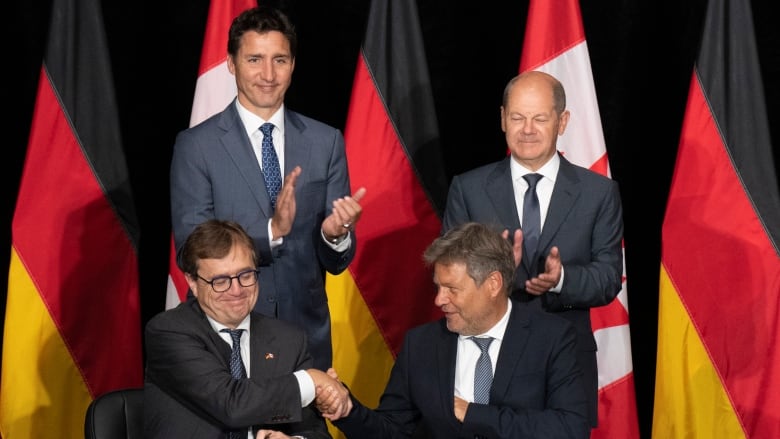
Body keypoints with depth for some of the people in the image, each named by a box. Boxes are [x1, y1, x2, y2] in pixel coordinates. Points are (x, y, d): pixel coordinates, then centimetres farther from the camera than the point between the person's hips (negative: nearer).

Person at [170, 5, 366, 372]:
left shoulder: (326, 142, 2)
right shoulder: (196, 145, -5)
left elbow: (336, 262, 2)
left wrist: (336, 234, -21)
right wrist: (271, 230, -25)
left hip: (306, 333, 2)